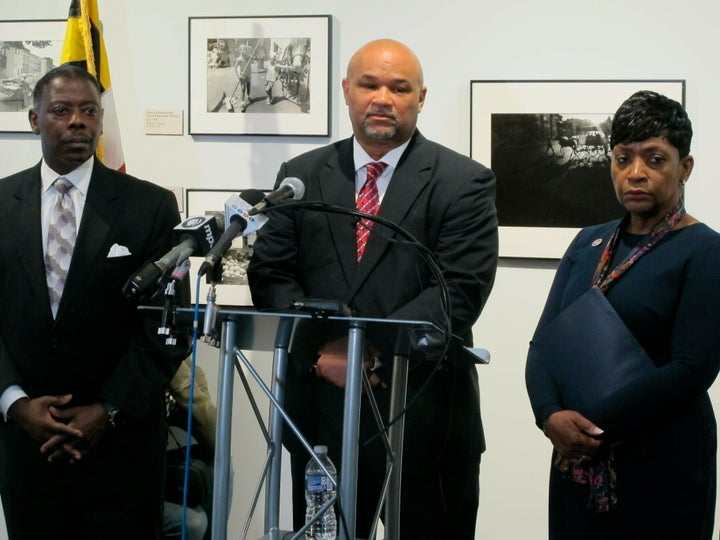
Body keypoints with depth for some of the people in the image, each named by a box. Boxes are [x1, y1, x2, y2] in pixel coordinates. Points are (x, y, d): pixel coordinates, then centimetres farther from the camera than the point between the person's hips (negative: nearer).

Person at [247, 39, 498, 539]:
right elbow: (271, 276, 3)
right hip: (322, 409, 3)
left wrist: (370, 347, -20)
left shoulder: (464, 182, -2)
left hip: (426, 413, -2)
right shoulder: (301, 175, 8)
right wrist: (321, 349, -13)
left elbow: (460, 290, -12)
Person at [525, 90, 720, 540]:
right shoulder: (588, 243, 10)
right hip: (577, 460, 5)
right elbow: (545, 342, 6)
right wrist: (551, 416, -13)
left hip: (663, 460, -5)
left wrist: (591, 424, -16)